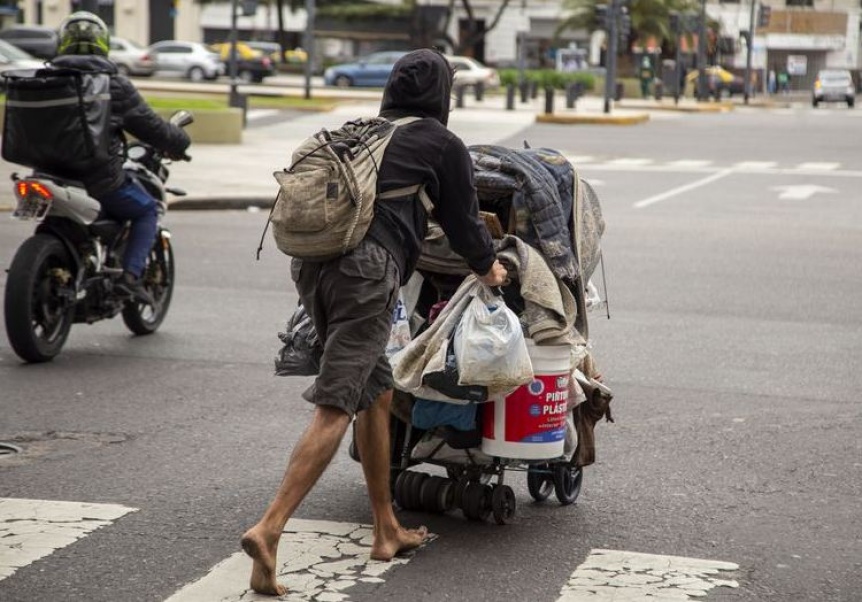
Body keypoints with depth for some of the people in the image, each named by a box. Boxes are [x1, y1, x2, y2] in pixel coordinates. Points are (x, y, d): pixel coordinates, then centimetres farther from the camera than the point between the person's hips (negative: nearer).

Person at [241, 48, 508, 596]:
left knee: (377, 393, 18)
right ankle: (269, 528, -23)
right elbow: (462, 218, 17)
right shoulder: (443, 144, 10)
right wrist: (488, 269, 36)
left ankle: (388, 531, 24)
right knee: (335, 408, -10)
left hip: (309, 260, 7)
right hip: (367, 268, -7)